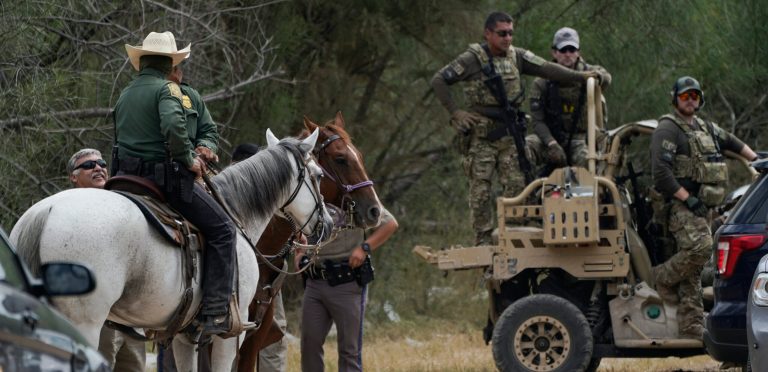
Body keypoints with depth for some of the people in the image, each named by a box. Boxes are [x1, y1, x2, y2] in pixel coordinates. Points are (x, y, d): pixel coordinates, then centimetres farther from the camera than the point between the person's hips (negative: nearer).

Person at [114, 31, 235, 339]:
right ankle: (216, 311, -12)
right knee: (222, 230, -2)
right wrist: (188, 158, -13)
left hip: (129, 176, 8)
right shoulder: (167, 90, -8)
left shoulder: (125, 96, 18)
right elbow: (173, 127, -28)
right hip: (167, 177, -8)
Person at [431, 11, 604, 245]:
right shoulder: (472, 59, -5)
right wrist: (455, 112, -10)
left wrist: (580, 76, -11)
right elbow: (439, 81, -4)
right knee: (481, 190, -2)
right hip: (481, 135, -4)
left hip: (510, 135, 4)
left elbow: (546, 69, 0)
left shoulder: (517, 57, 7)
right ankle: (483, 240, 2)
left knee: (516, 186, 0)